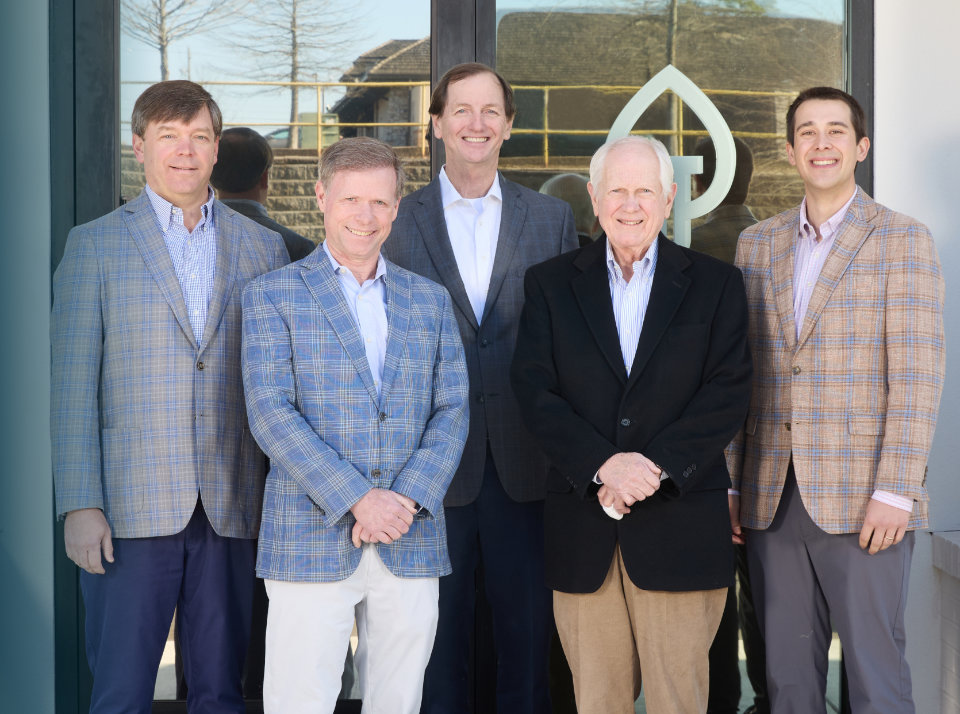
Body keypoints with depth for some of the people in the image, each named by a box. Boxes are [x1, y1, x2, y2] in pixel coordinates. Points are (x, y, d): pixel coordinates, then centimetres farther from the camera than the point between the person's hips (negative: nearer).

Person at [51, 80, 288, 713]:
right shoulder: (95, 245, 4)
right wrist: (80, 506, -8)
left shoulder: (264, 248, 10)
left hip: (232, 510, 2)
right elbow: (72, 386, 0)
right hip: (131, 507, -2)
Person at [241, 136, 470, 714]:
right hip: (312, 544, -3)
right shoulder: (273, 296, 3)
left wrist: (407, 501, -9)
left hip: (412, 545, 3)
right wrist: (358, 499, -16)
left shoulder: (430, 300, 13)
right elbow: (271, 412, -7)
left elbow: (452, 411, 7)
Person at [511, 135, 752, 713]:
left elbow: (730, 391, -2)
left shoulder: (716, 285, 7)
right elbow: (536, 391, 0)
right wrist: (602, 465, -15)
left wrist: (656, 466, -14)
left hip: (679, 526, -1)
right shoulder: (549, 285, 9)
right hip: (584, 528, 1)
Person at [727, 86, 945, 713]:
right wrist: (728, 483, 8)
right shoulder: (757, 245, 13)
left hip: (862, 501, -4)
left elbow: (916, 375, -8)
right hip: (773, 499, 4)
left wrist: (895, 492, -15)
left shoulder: (903, 240, 0)